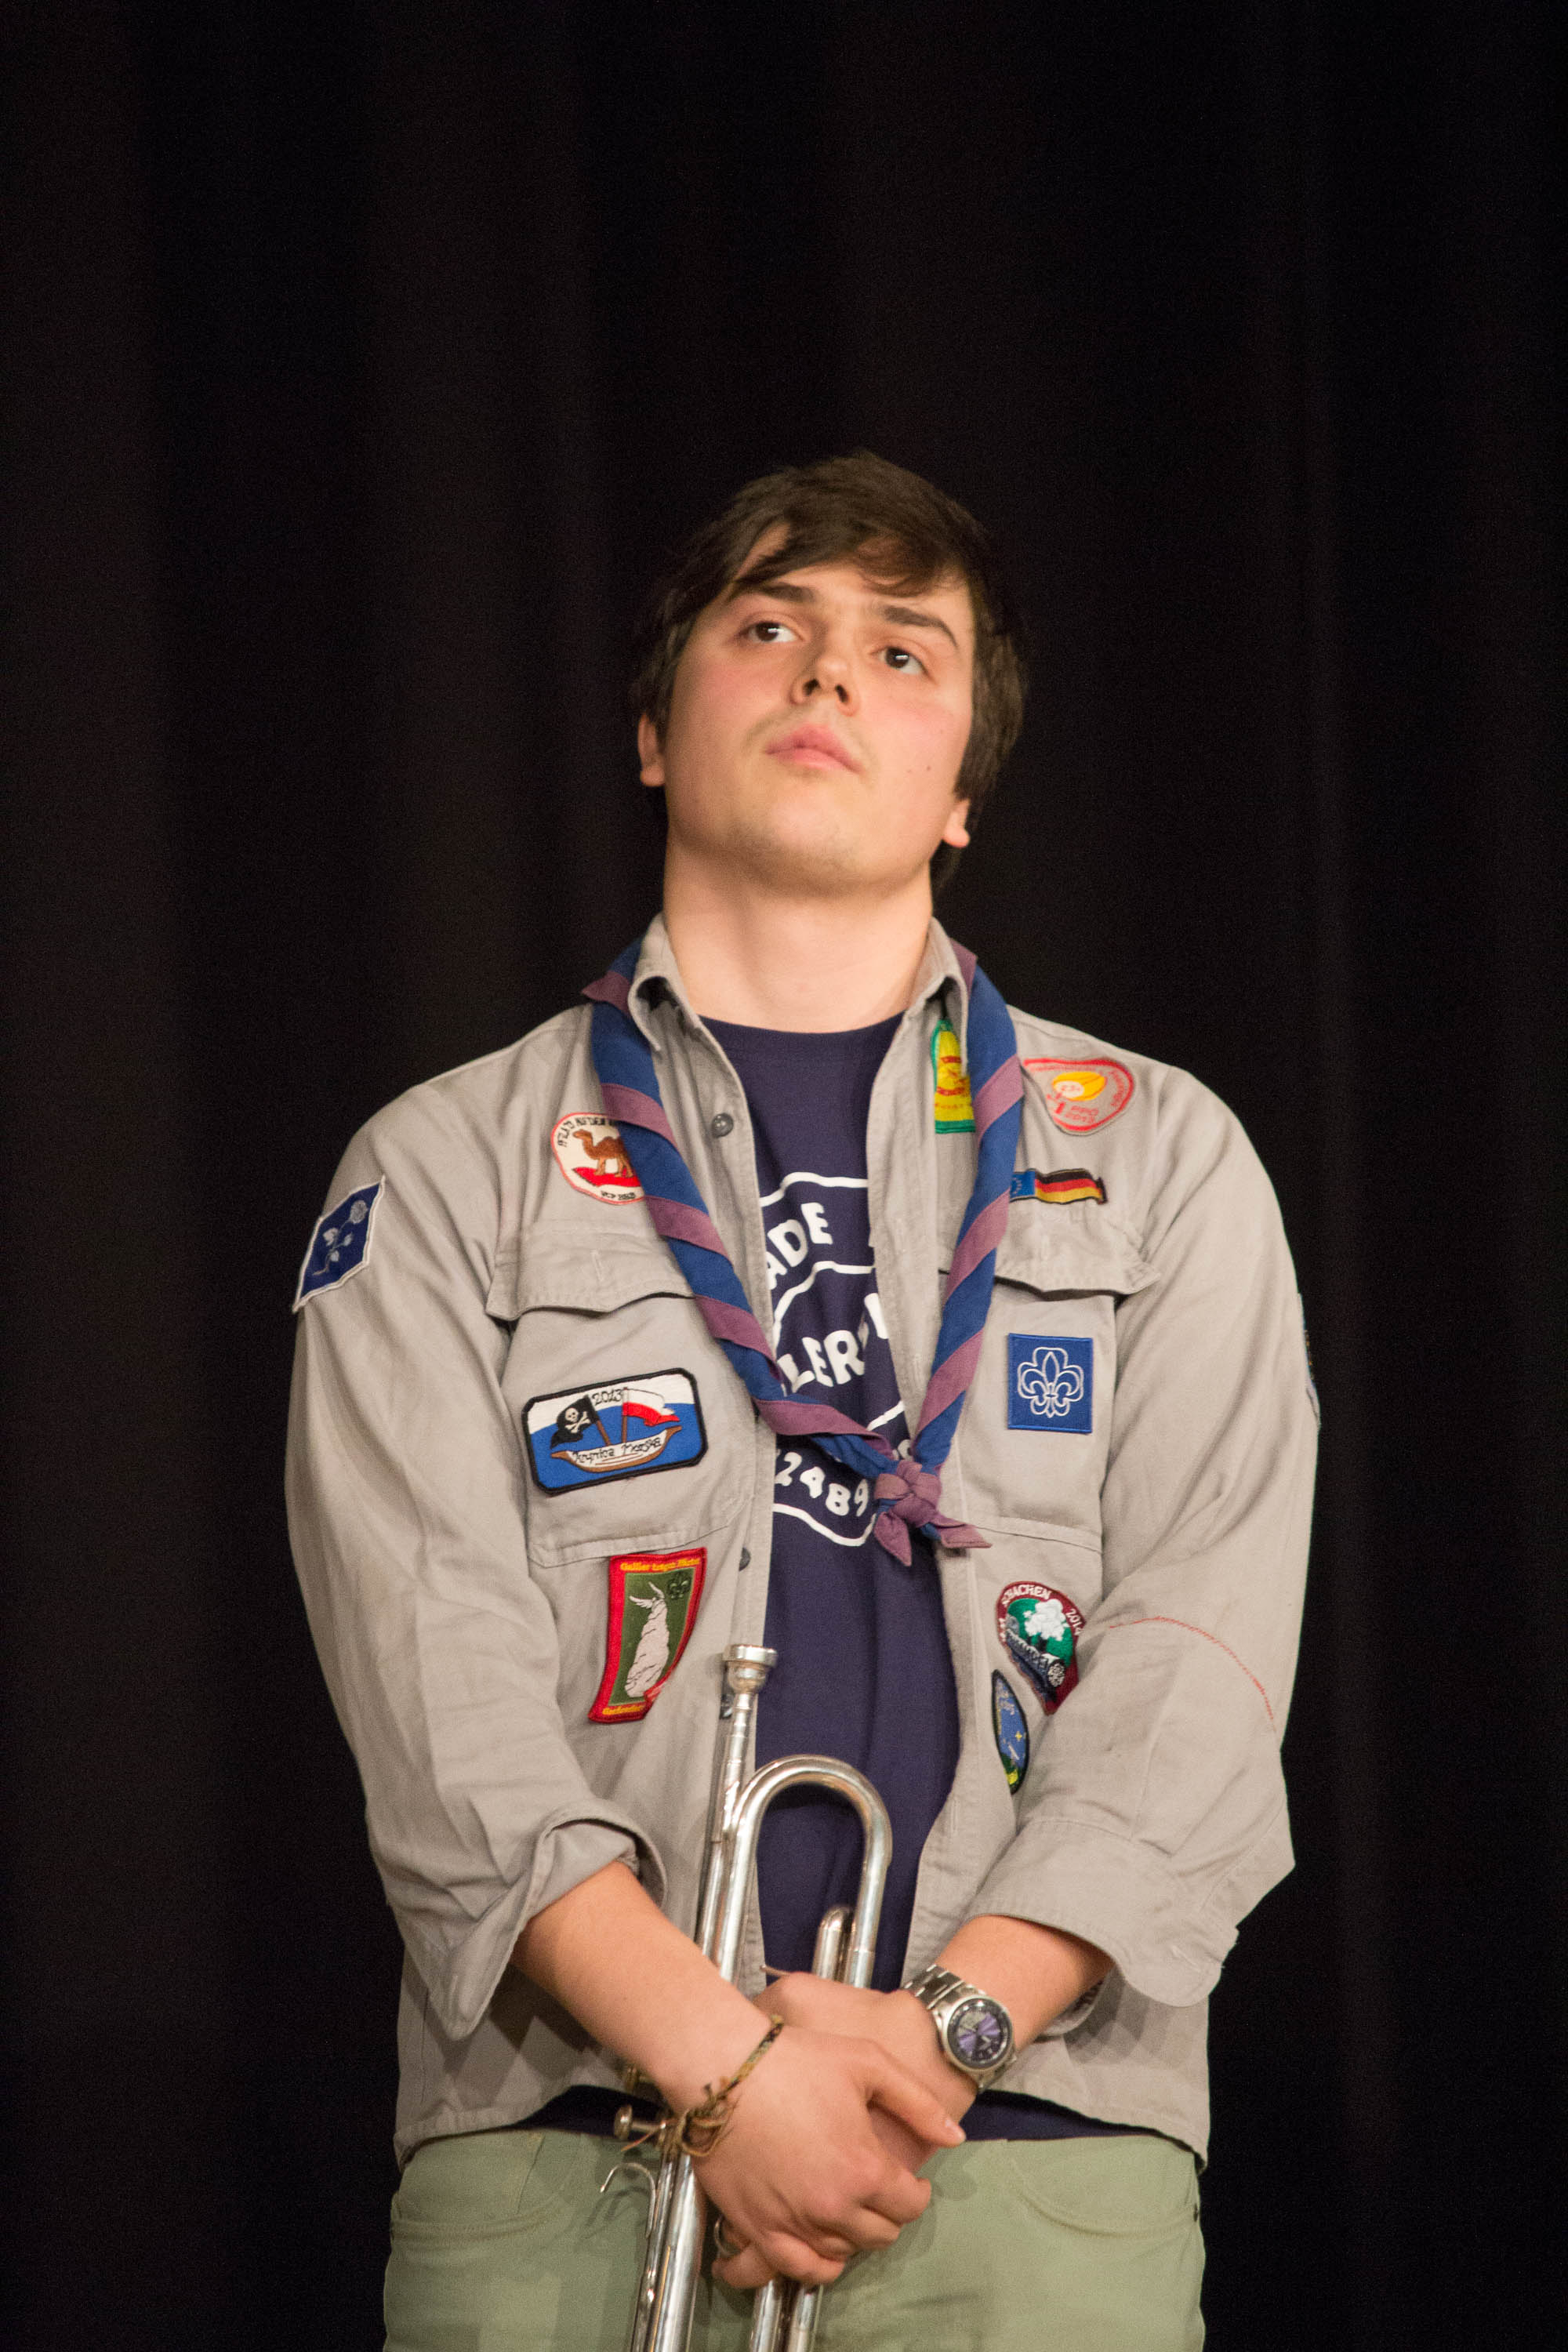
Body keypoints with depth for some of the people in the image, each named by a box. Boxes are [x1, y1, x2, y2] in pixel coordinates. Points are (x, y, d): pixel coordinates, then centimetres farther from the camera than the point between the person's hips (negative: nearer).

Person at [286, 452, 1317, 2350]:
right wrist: (721, 2062, -15)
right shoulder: (443, 1179, 10)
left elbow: (1195, 1664, 2)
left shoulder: (1160, 1161, 13)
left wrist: (944, 2025, -12)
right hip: (567, 2133, -1)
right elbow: (440, 1682, -2)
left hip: (1032, 2147, 1)